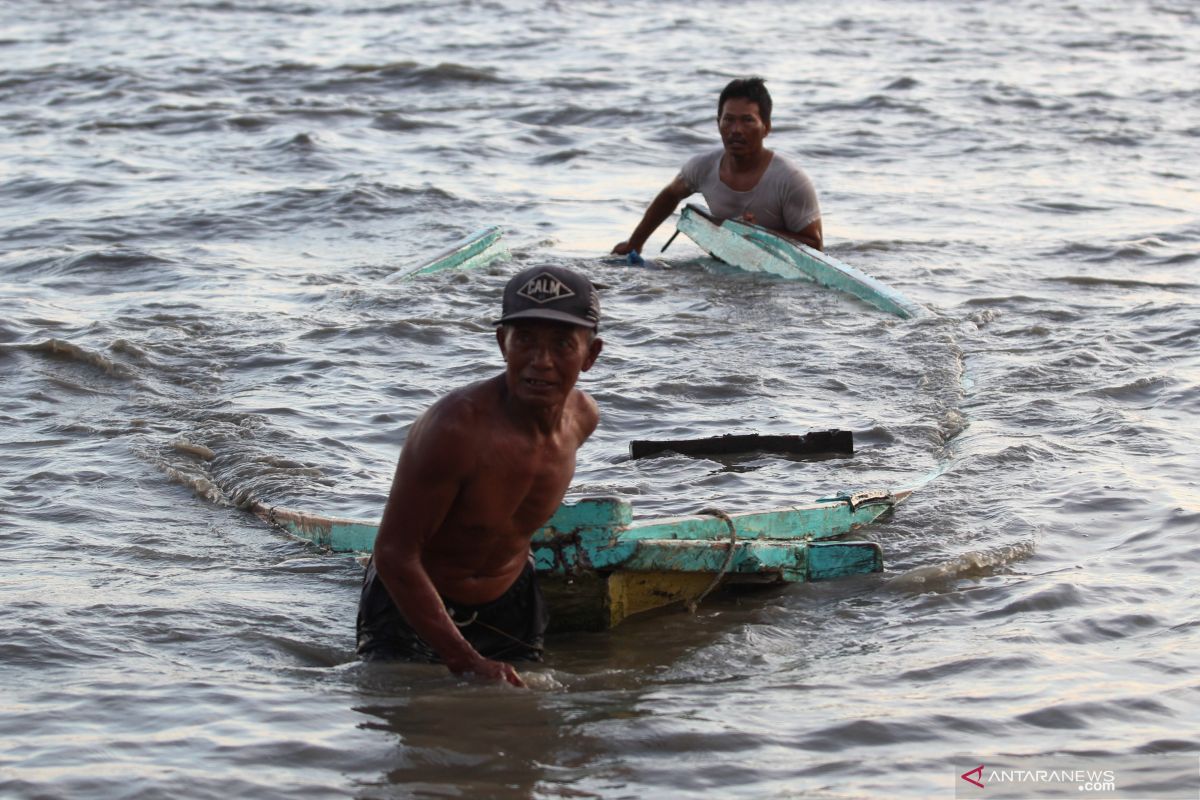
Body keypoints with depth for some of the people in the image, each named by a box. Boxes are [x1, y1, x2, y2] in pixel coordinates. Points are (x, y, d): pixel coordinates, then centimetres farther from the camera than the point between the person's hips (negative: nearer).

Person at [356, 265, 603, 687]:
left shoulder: (582, 415, -10)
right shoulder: (455, 428, -32)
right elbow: (394, 554, -29)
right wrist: (466, 661, -31)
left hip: (506, 605, 6)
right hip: (410, 604, -5)